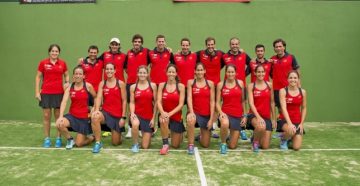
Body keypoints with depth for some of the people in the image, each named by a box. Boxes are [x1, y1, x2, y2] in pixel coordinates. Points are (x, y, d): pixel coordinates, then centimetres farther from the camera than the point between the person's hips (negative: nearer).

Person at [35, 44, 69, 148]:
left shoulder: (62, 63, 4)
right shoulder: (43, 63, 1)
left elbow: (66, 75, 15)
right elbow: (38, 77, 4)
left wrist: (67, 82, -6)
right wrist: (37, 92, -2)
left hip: (59, 93, 1)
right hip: (46, 93, -1)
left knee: (58, 115, 5)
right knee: (46, 116, 3)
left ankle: (58, 138, 13)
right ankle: (47, 139, 14)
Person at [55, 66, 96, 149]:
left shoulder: (88, 86, -10)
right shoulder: (69, 88, -4)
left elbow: (96, 98, 3)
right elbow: (64, 102, -14)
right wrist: (61, 116, -25)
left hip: (84, 118, -3)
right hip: (72, 115, 3)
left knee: (79, 143, -2)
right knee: (59, 124, -28)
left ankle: (92, 137, 33)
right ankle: (70, 139, 2)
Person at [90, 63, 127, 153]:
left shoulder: (120, 83, -4)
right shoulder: (102, 84, 3)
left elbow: (124, 101, -4)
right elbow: (99, 97, -9)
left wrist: (123, 117, -8)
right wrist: (96, 109, -29)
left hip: (118, 115, -1)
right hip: (106, 112, 1)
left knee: (116, 142, 4)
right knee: (95, 117, -36)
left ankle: (116, 132, 42)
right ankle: (98, 142, -17)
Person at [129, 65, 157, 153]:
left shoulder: (153, 85, -2)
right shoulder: (133, 87, 1)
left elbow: (155, 102, 0)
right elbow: (132, 102, 0)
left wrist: (153, 118, -3)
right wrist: (132, 113, -20)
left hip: (148, 116, 0)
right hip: (137, 114, 0)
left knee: (145, 146, 0)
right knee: (135, 124, -40)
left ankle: (147, 134, 38)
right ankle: (135, 144, -9)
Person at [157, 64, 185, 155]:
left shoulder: (181, 86, -7)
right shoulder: (161, 85, -2)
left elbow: (181, 104, -12)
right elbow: (159, 102, -9)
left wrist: (170, 113, -24)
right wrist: (162, 112, -28)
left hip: (176, 116, 0)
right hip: (165, 113, 1)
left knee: (175, 145, 7)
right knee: (163, 120, -40)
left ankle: (179, 134, 44)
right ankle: (165, 144, -20)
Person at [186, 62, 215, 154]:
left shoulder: (210, 83, 0)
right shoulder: (190, 82, -1)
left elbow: (212, 102, -2)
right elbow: (189, 97, -12)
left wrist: (211, 119, -7)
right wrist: (191, 112, -28)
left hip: (207, 115, 1)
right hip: (195, 112, -1)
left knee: (205, 144, 6)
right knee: (190, 120, -41)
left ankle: (201, 135, 44)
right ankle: (190, 145, -19)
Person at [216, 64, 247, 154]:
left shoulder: (240, 83, 3)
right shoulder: (220, 84, -2)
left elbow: (243, 100, 10)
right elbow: (218, 102, -2)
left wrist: (244, 115, 7)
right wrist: (220, 112, -20)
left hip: (238, 115, 2)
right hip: (225, 113, -2)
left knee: (233, 146, 4)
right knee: (225, 124, -42)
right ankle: (223, 144, -11)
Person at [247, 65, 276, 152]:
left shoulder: (269, 85, 5)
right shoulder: (251, 86, -3)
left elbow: (272, 102, 10)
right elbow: (251, 103, -11)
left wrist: (273, 119, 10)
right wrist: (258, 116, -24)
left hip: (267, 116, 3)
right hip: (254, 115, -3)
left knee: (265, 146, -1)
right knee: (261, 127, -39)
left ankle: (255, 138, 35)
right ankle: (255, 141, -4)